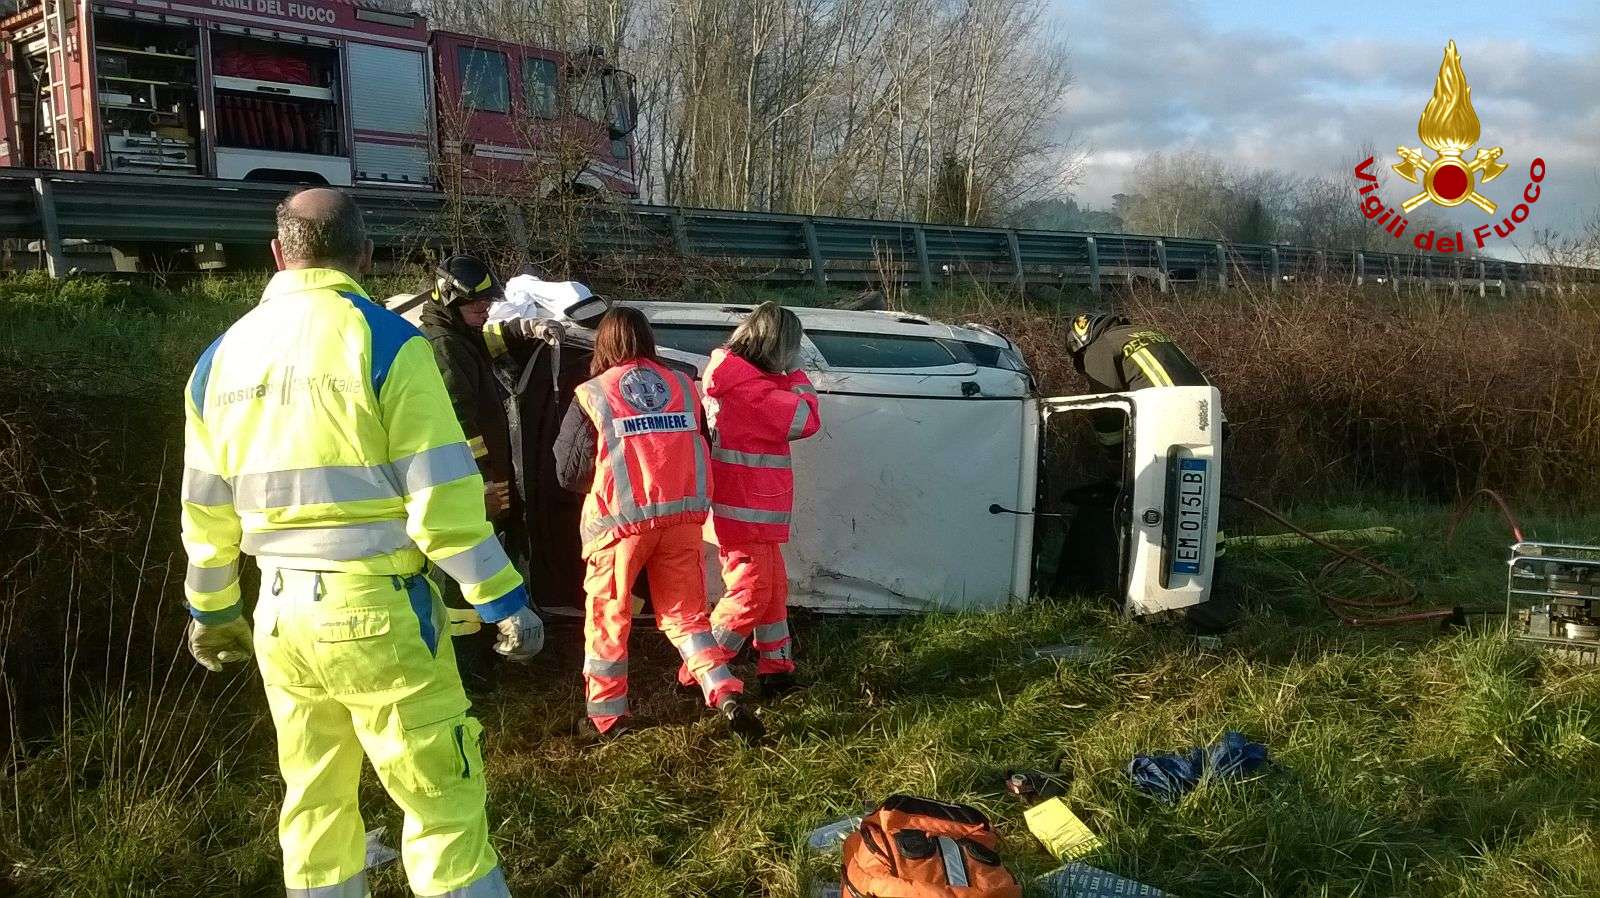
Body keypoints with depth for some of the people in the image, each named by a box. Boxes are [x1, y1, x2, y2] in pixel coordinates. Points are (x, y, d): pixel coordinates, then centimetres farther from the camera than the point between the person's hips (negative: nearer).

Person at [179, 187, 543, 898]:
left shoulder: (222, 357, 8)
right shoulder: (385, 341, -10)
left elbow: (205, 509, 14)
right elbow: (443, 498, -14)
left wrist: (211, 611, 27)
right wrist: (504, 602, -7)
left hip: (281, 614, 6)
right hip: (377, 609, -6)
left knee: (313, 803, 19)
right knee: (443, 803, 2)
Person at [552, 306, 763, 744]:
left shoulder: (590, 395, -2)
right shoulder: (684, 386, 7)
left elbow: (568, 473, 2)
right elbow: (704, 452, 13)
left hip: (620, 520, -3)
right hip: (682, 516, 3)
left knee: (607, 617, 13)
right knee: (684, 613, 14)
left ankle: (605, 716, 20)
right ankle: (726, 695, 0)